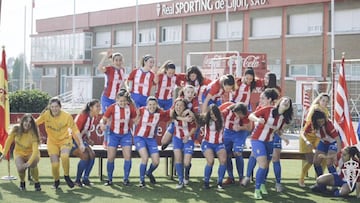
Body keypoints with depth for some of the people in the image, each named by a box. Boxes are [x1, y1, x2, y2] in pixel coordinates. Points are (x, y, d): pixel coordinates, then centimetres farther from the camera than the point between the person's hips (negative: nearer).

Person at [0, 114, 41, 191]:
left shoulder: (33, 133, -23)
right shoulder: (16, 129, -16)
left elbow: (35, 150, -31)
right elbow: (9, 141, 1)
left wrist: (29, 162, -44)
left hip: (31, 154, -1)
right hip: (19, 153, 2)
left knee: (32, 165, -36)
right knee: (20, 168, -30)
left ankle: (37, 183, -7)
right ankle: (22, 182, 5)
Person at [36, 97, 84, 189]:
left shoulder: (67, 116, -17)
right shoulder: (46, 114, -13)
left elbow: (75, 130, -14)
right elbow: (35, 124, 3)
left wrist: (81, 143, -20)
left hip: (65, 140, -2)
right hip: (52, 142, 2)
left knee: (64, 156, -31)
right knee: (55, 164, -10)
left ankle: (66, 176, -4)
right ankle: (56, 181, 22)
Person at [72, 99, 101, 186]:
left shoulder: (94, 117, 2)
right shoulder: (83, 116, -23)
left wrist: (88, 139, -2)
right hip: (73, 140, -8)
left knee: (92, 154, -11)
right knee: (85, 156, -24)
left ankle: (85, 179, -3)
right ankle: (77, 180, -10)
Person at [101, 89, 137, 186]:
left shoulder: (131, 108, -9)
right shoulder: (112, 108, -13)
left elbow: (134, 120, 5)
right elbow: (104, 119, -8)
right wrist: (103, 124, -27)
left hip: (126, 135, 1)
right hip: (114, 134, -1)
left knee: (128, 157, -9)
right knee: (110, 158, -2)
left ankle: (126, 179, 4)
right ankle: (109, 179, 12)